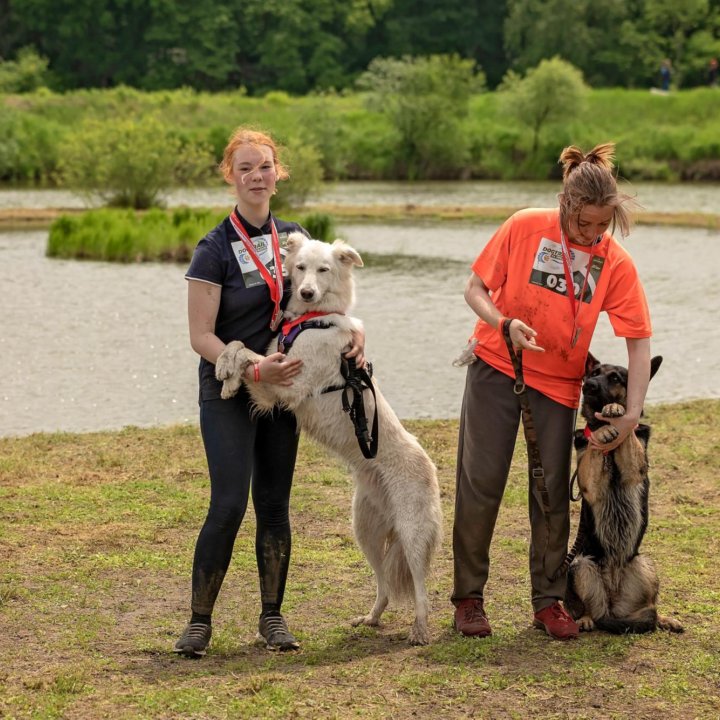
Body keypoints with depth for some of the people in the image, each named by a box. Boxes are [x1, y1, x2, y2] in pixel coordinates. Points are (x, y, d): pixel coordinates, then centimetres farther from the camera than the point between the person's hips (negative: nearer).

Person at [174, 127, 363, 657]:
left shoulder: (294, 238, 5)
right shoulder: (216, 249, -11)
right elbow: (201, 336, -13)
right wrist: (253, 370, -22)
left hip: (280, 390, 5)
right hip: (227, 394, -5)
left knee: (275, 505, 7)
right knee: (229, 505, -13)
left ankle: (272, 617, 17)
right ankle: (199, 620, -4)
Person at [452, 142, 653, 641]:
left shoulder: (616, 263, -10)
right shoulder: (525, 228, -12)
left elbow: (639, 342, -10)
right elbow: (476, 288, -4)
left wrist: (632, 415, -18)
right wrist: (504, 323, -25)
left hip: (558, 383, 1)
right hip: (497, 366, -1)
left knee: (552, 491, 3)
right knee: (481, 483, -1)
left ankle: (549, 600, 16)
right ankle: (469, 597, 8)